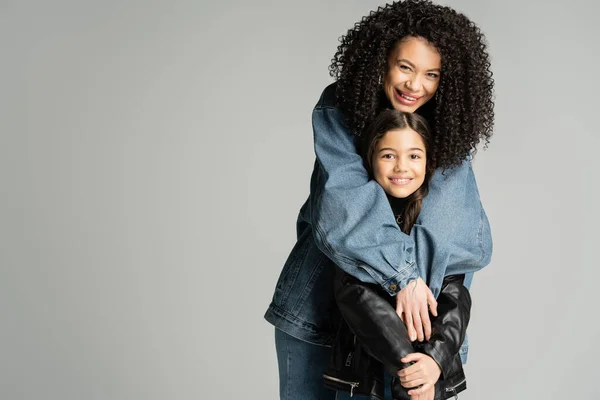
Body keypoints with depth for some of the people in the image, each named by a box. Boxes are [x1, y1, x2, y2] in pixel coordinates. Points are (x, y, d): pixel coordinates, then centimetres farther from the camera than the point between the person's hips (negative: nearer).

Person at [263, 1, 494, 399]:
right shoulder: (337, 112, -12)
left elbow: (470, 236, -18)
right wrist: (404, 274, -33)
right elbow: (345, 206, -25)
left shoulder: (447, 132, -8)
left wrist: (417, 273, -33)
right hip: (321, 299, -1)